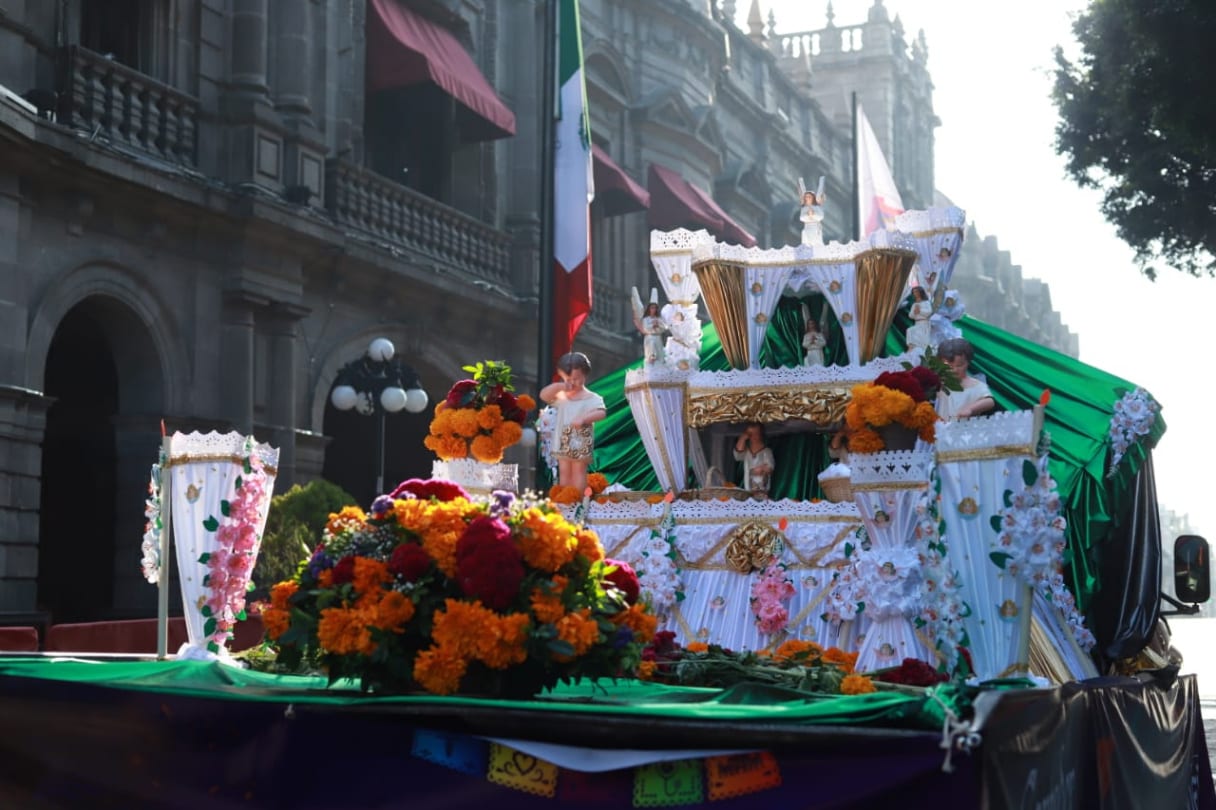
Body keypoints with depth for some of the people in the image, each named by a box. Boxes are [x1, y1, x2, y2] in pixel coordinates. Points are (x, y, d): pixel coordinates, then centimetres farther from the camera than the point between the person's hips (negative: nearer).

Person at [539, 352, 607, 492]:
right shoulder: (561, 396, 7)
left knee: (579, 471, 0)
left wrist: (583, 419, -34)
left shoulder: (592, 398, -6)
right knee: (564, 472, 9)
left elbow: (601, 412, -19)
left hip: (582, 443, -4)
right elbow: (543, 395, 0)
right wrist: (558, 386, -17)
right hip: (563, 442, 4)